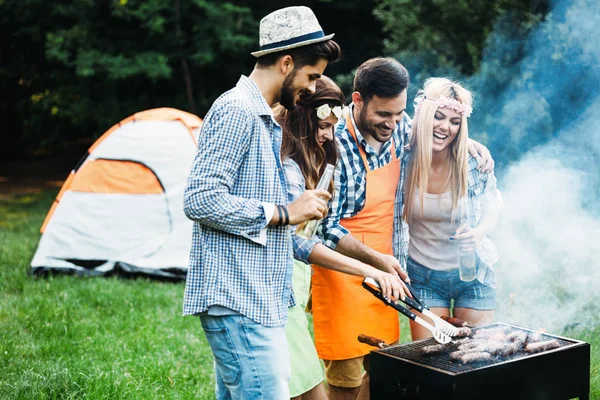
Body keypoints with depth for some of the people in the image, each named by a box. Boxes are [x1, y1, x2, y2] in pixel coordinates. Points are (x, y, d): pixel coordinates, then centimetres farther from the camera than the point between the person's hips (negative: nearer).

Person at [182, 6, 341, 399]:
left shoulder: (262, 117, 20)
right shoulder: (237, 110, -13)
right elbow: (200, 200, -21)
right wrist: (283, 212, -14)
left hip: (251, 299, 10)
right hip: (240, 299, -10)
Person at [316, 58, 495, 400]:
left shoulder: (400, 127, 0)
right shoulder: (336, 146, -19)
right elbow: (326, 227, -17)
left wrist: (474, 145, 7)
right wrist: (374, 258, -23)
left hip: (383, 270, 7)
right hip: (343, 276, -7)